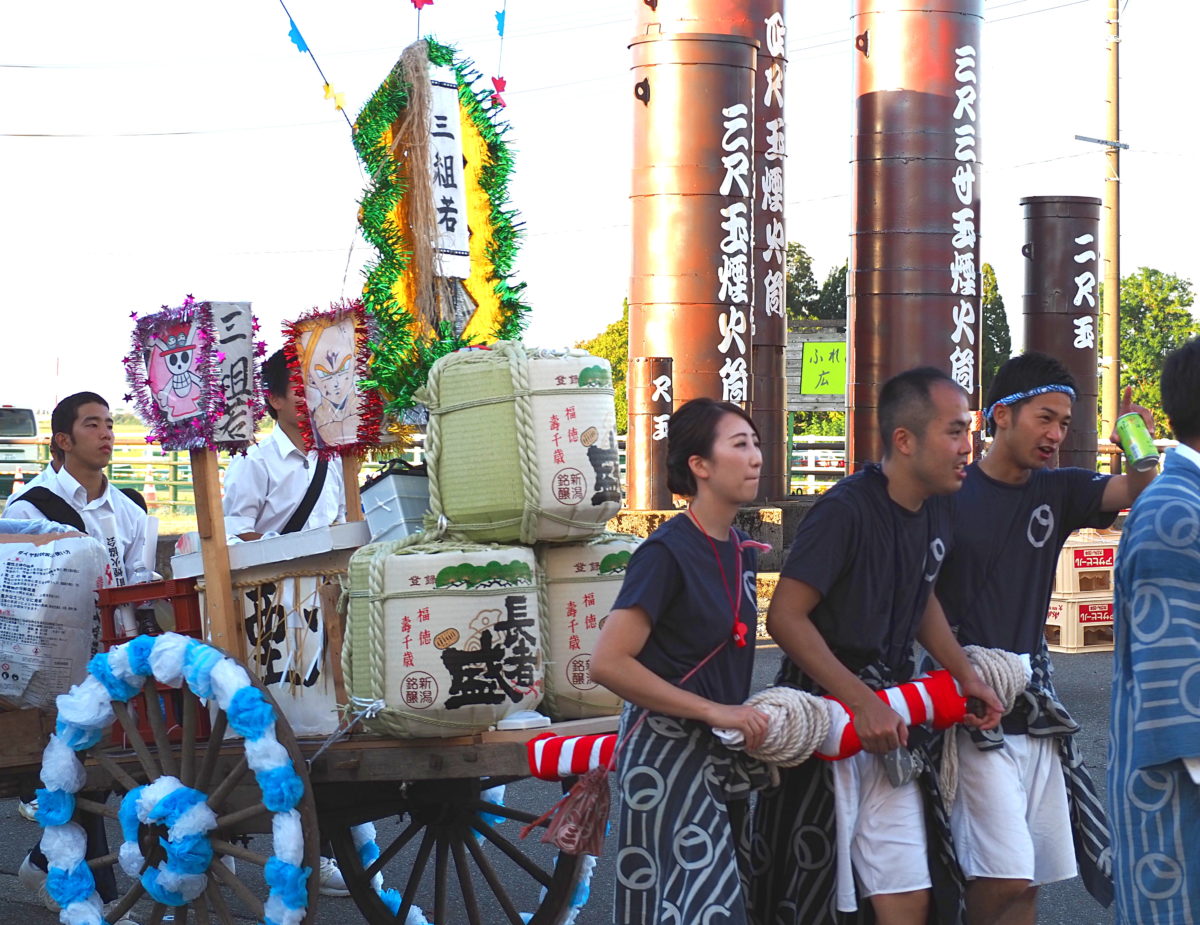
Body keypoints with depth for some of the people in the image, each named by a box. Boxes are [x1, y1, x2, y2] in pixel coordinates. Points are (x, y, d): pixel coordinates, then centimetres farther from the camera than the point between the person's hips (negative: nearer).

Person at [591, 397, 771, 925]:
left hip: (722, 754, 8)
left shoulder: (741, 551, 9)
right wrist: (714, 710, -21)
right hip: (668, 752, -8)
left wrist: (741, 715, 8)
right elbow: (608, 664, -22)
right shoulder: (668, 552, -15)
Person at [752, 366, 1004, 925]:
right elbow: (785, 618, -21)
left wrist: (965, 674, 11)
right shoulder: (846, 510, -19)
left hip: (888, 715, 7)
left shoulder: (935, 510, 6)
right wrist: (862, 701, -23)